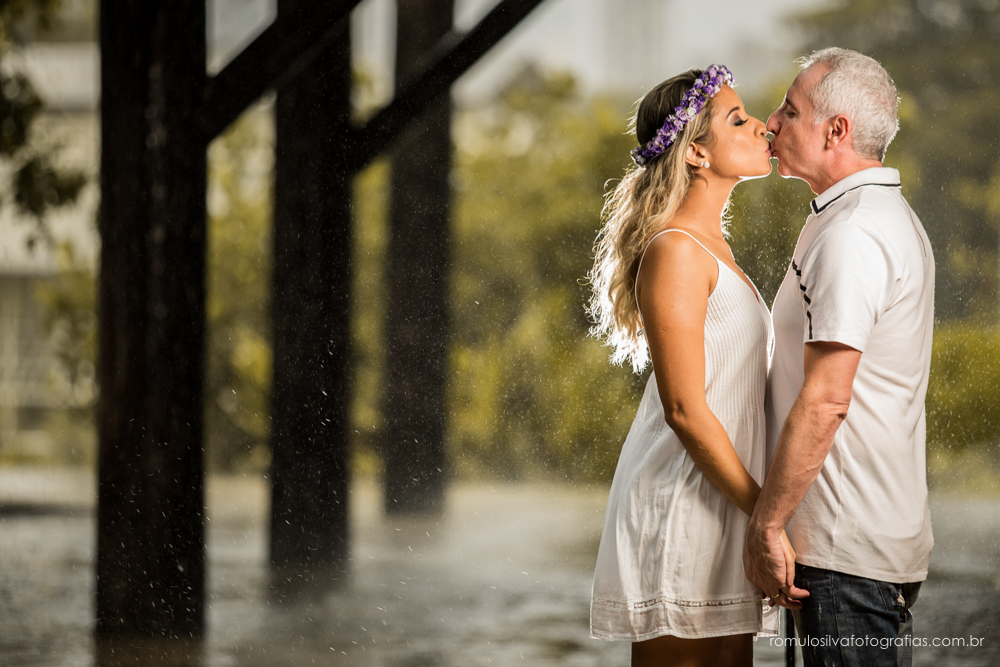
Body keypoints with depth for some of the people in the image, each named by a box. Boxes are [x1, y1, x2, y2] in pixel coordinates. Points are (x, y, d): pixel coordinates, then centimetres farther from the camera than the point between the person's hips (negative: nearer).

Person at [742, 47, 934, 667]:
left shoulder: (851, 234, -16)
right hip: (894, 539, 10)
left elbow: (824, 401, -22)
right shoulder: (895, 217, 17)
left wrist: (764, 525, -16)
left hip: (847, 548, -10)